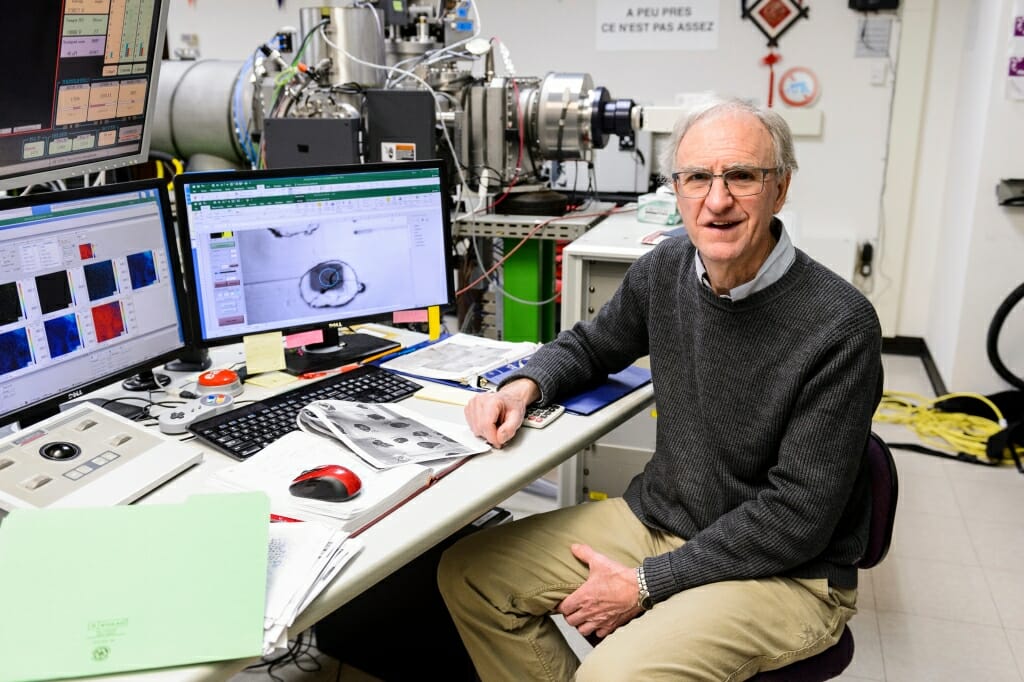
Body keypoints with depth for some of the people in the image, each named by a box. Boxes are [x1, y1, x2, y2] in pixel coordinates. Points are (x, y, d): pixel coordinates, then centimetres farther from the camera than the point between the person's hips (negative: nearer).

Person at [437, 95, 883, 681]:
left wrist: (647, 583, -18)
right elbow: (590, 345, 15)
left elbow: (796, 517, -20)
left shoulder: (840, 326, -22)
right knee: (470, 574, 1)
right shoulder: (664, 270, -4)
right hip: (657, 519, 6)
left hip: (786, 571, -6)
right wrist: (525, 386, -7)